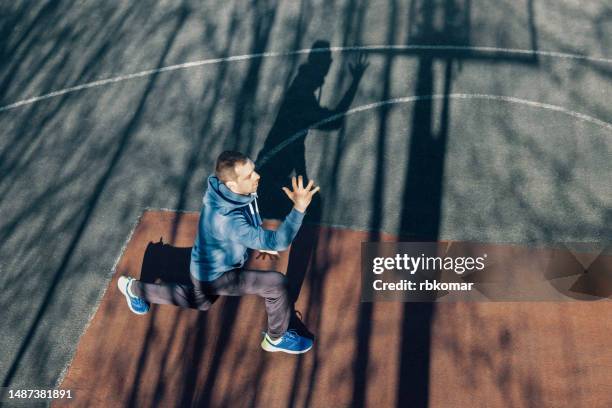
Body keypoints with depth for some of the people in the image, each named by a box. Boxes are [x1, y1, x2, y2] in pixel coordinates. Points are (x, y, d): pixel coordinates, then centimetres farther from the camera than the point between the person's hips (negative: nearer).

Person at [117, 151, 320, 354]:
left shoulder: (229, 192, -17)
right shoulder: (226, 218, -43)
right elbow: (275, 242, -46)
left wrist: (258, 243, 12)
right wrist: (299, 207, -54)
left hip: (210, 263, 8)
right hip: (215, 275, -8)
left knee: (199, 301, 36)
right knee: (277, 284, -19)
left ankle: (134, 288, 46)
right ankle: (277, 339, 8)